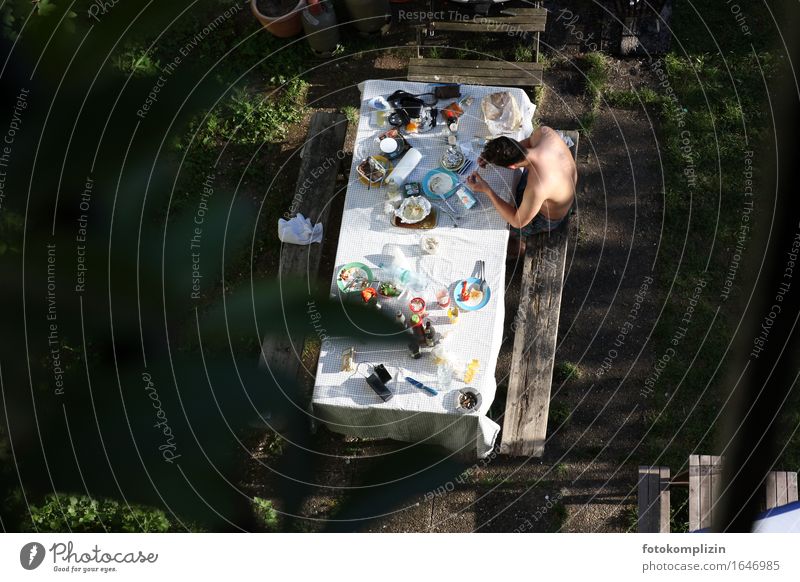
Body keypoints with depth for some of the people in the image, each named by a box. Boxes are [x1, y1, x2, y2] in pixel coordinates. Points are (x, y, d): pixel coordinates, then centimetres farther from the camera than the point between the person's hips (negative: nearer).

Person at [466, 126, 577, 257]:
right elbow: (530, 141, -5)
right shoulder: (545, 132, -32)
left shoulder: (536, 189, -48)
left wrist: (487, 190, -29)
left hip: (549, 218, -5)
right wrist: (491, 155, -14)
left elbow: (518, 221, -28)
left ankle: (517, 243, 46)